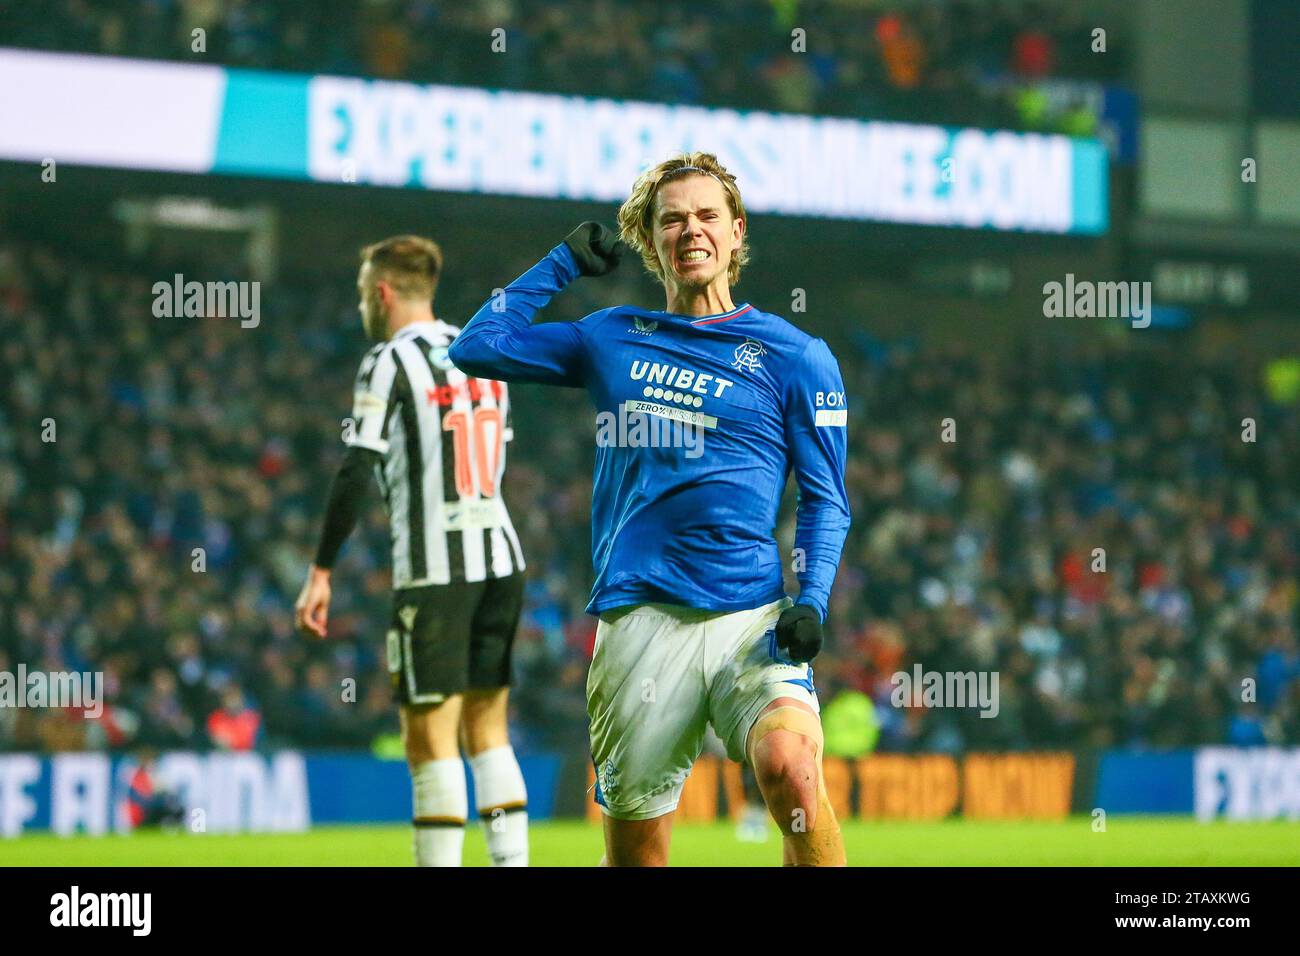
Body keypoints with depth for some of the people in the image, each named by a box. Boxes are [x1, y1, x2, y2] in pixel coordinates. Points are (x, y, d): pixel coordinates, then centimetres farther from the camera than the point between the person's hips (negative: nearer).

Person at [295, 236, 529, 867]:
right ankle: (512, 861, 7)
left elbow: (356, 475, -12)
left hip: (434, 570, -7)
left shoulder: (390, 361, -6)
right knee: (487, 729, 12)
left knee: (431, 739, -5)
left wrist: (321, 572, -10)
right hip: (500, 560, 7)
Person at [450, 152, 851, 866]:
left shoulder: (793, 354, 9)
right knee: (632, 847, 3)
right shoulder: (612, 339, 17)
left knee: (789, 766, -31)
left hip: (752, 620, -2)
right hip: (638, 619, 2)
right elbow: (475, 347, 20)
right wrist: (563, 263, 17)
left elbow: (825, 498, 7)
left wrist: (810, 602, -9)